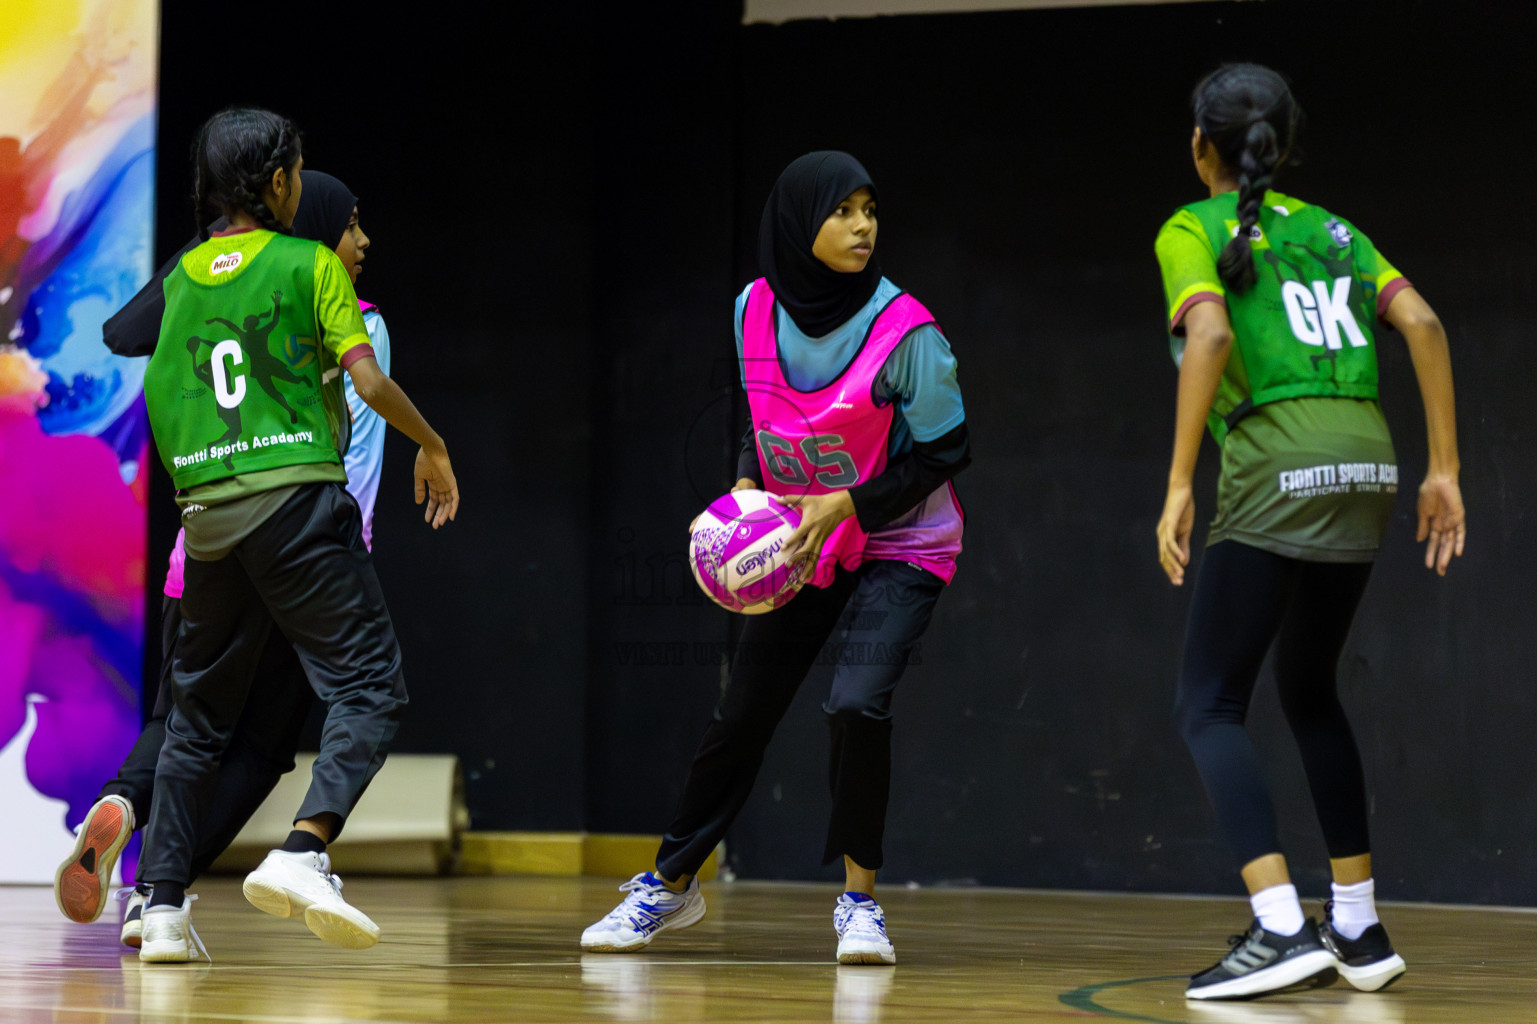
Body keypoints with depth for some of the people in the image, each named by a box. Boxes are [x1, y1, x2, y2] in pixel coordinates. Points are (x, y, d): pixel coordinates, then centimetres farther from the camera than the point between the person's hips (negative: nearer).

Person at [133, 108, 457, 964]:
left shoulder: (182, 277, 15)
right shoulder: (310, 264, 0)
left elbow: (158, 396, 17)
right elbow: (368, 378, -7)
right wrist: (433, 446, 7)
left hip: (206, 510, 6)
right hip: (297, 499, -6)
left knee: (199, 713, 14)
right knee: (371, 686, -6)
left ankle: (164, 907, 9)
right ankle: (303, 852, -28)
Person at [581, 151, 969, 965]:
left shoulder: (905, 333, -23)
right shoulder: (757, 311, -9)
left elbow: (946, 452, -15)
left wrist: (847, 502, -24)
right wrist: (747, 486, -7)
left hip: (899, 545, -4)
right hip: (803, 542, 4)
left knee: (857, 701, -24)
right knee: (739, 715, 7)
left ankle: (858, 900, -7)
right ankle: (670, 885, 25)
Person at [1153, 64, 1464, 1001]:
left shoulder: (1192, 231, 4)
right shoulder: (1331, 231, 20)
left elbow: (1210, 337, -14)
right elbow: (1423, 324, 7)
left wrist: (1179, 486, -15)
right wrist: (1444, 470, 8)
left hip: (1278, 467, -6)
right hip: (1367, 465, 6)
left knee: (1211, 707, -1)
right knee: (1310, 692, 22)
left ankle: (1281, 928, -17)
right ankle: (1360, 926, 21)